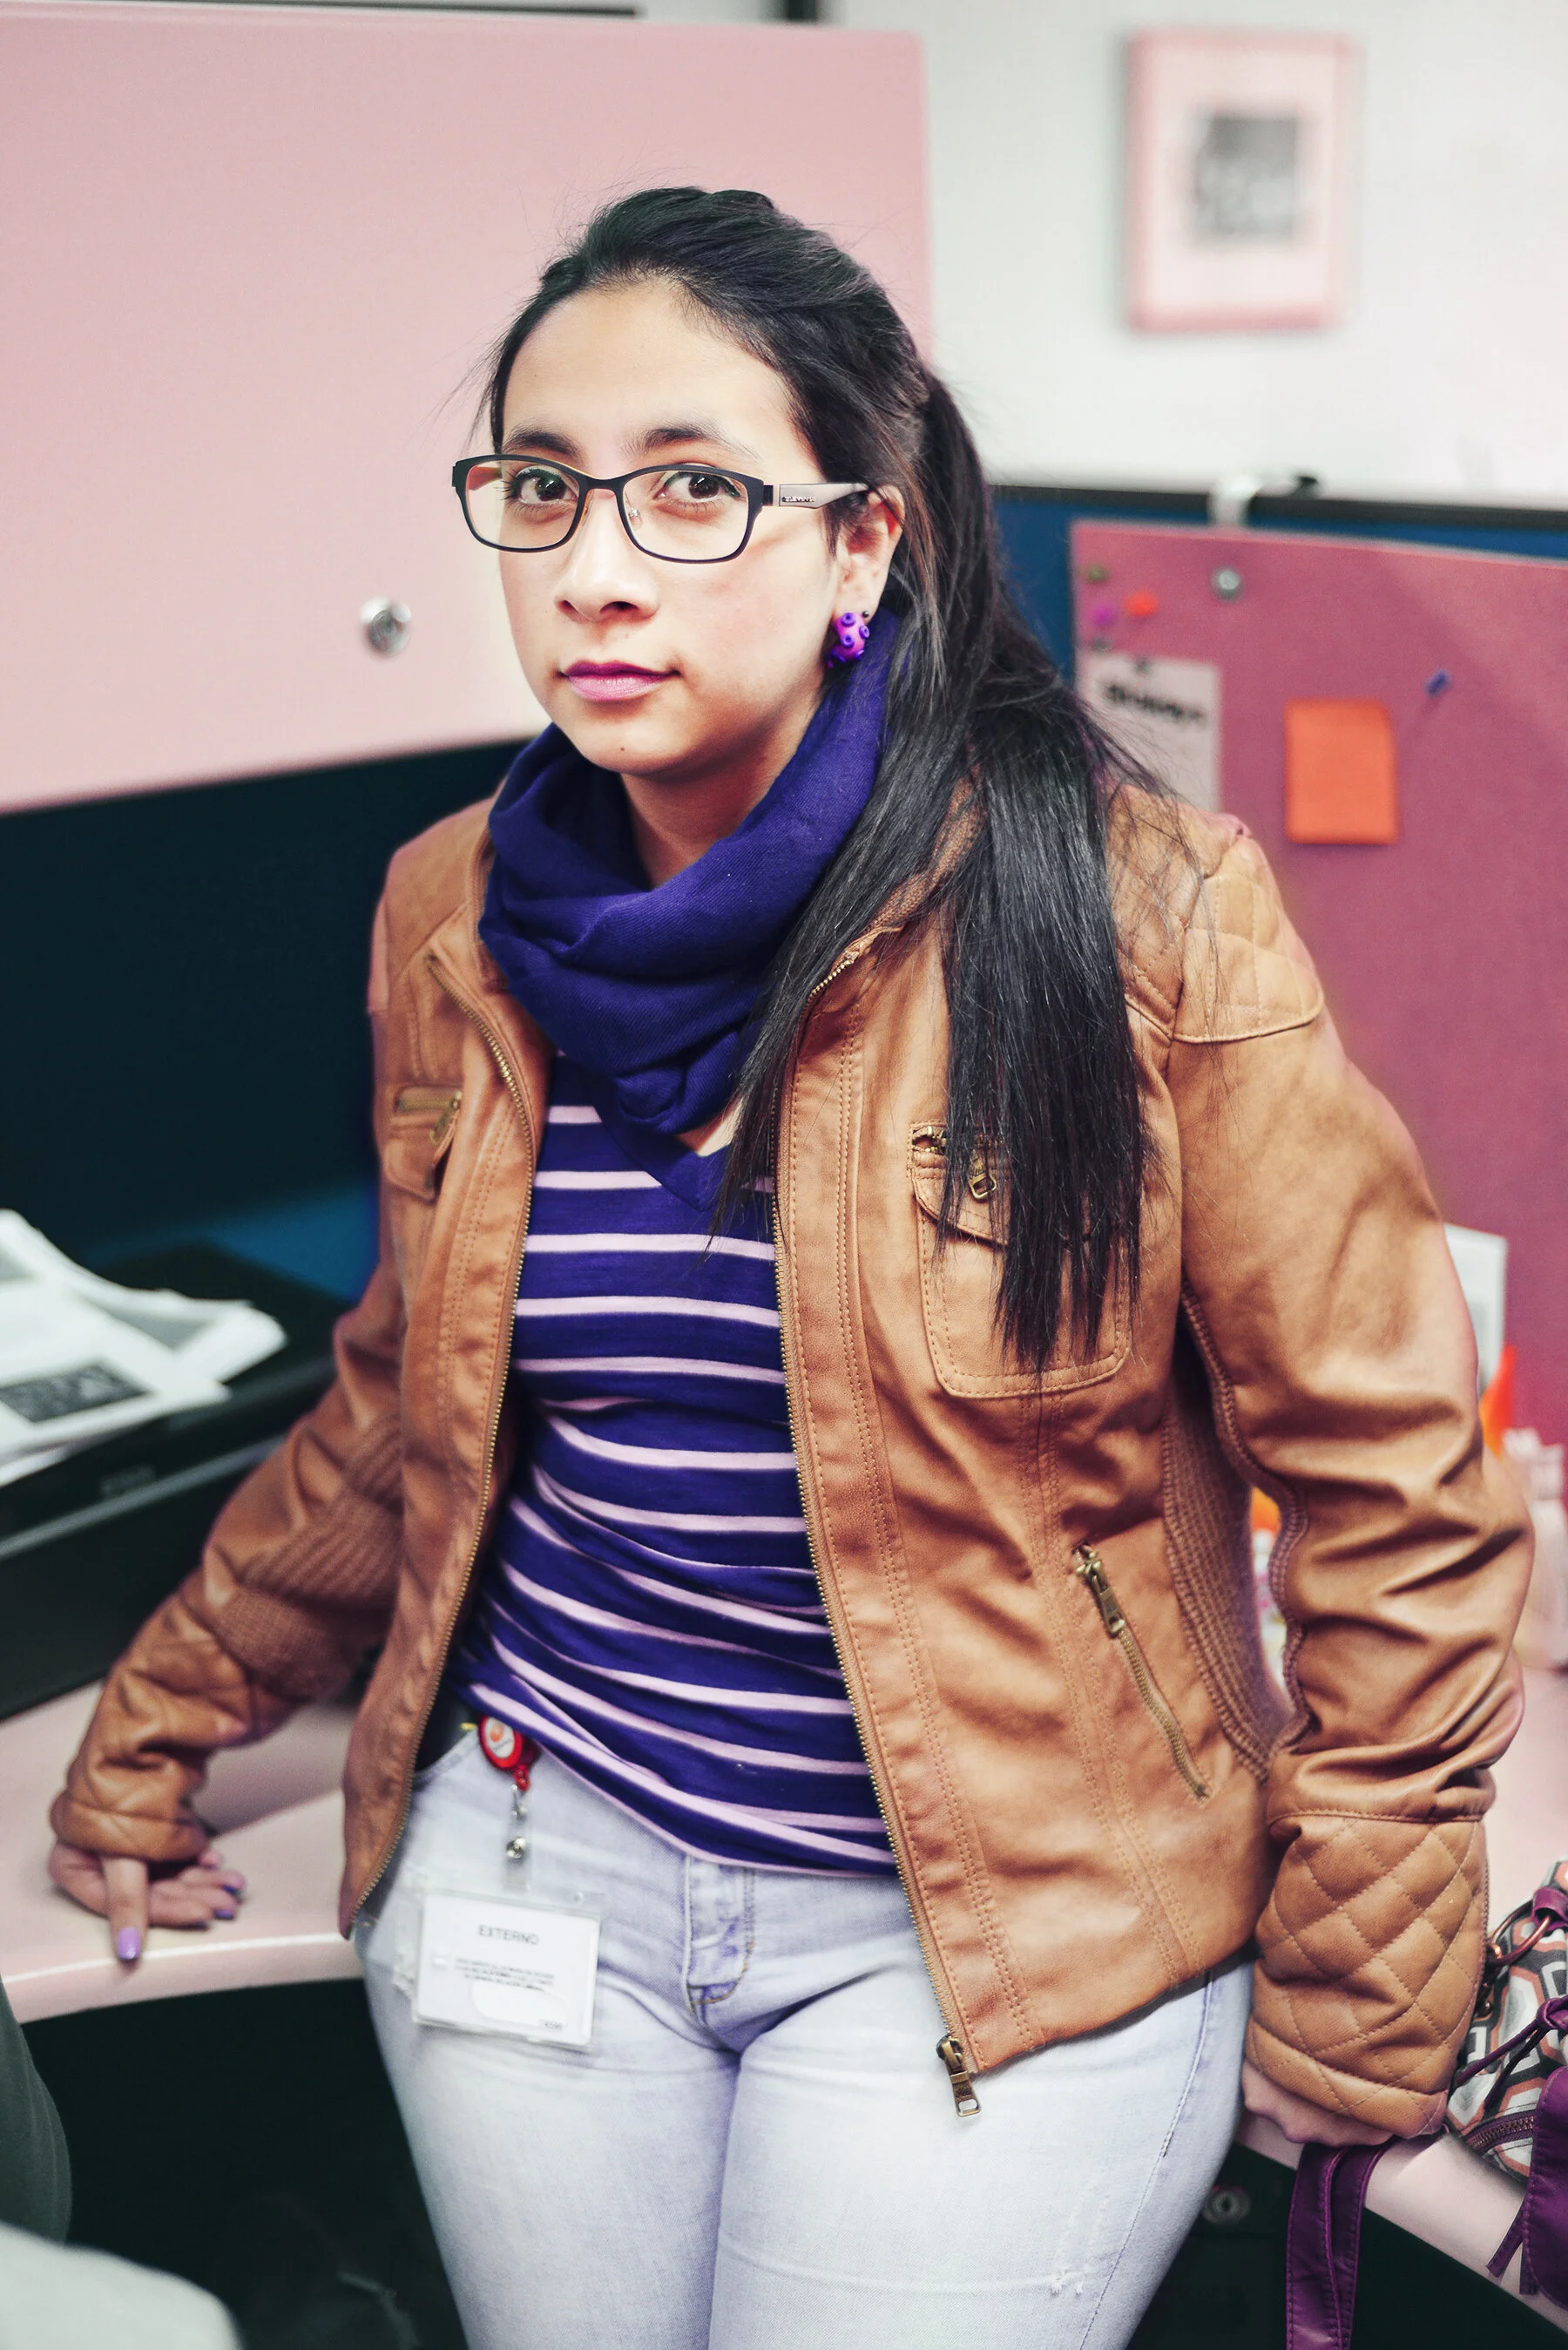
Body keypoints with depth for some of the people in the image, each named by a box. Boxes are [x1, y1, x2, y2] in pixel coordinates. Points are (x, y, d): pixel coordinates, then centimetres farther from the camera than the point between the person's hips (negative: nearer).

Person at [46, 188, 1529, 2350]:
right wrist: (160, 1726, 21)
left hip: (1007, 1926, -4)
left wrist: (1347, 2037, -4)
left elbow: (1390, 1497, -9)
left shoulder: (1141, 917, -16)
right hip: (536, 1847, 4)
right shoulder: (457, 918, -1)